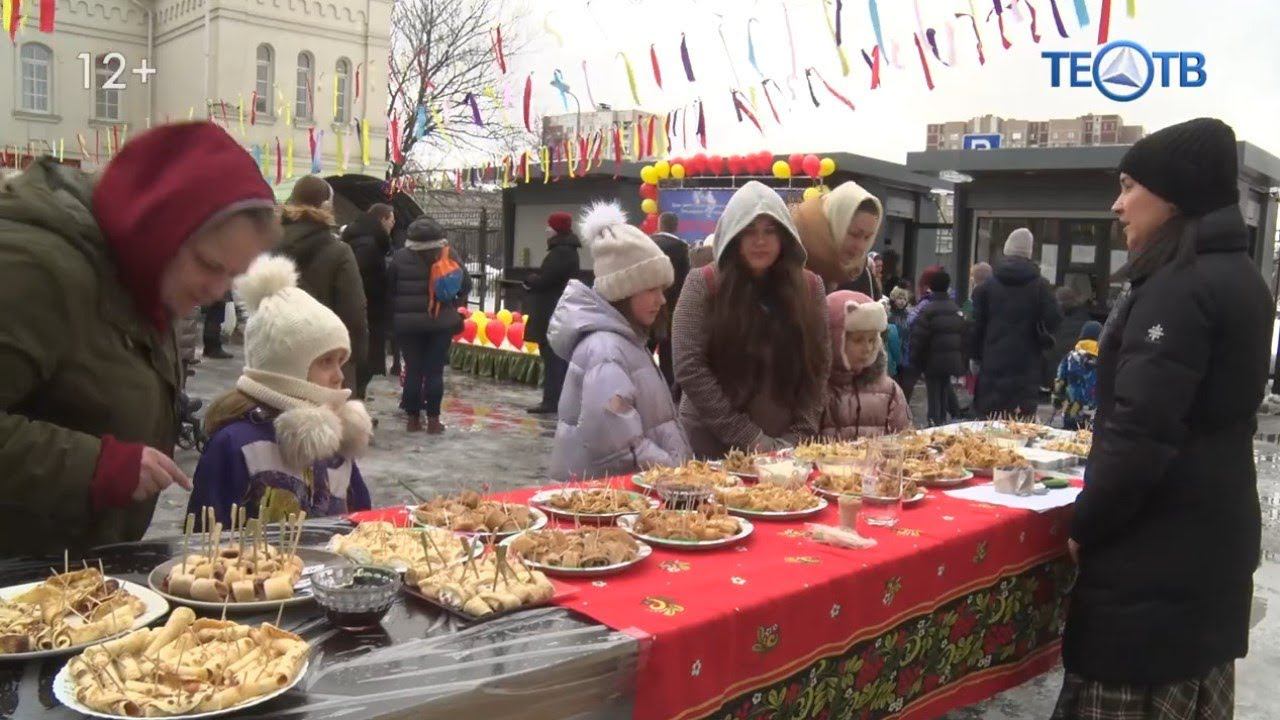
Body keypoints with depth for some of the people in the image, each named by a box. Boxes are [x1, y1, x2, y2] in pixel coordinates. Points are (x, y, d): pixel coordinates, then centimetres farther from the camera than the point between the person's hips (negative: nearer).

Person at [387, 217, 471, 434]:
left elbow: (389, 290, 0)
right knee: (435, 371, 3)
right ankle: (433, 420, 5)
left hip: (407, 323, 0)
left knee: (412, 370, 7)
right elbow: (465, 285, 2)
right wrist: (453, 309, 14)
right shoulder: (448, 257, -2)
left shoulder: (399, 258, -2)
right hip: (441, 323, 0)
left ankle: (413, 418, 11)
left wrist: (393, 317, 9)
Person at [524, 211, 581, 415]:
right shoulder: (566, 250, 17)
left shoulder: (561, 252, -17)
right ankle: (559, 399, 20)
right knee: (560, 357, 13)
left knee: (552, 357, -9)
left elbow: (545, 279, -21)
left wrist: (529, 282, -2)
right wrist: (534, 281, 0)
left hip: (553, 314, -11)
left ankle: (551, 401, -7)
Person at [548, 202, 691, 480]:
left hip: (627, 483, 9)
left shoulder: (628, 338, 11)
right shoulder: (605, 349, -18)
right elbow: (617, 443, -26)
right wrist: (678, 472, -21)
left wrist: (679, 466, 5)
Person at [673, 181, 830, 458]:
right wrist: (749, 437, -14)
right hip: (712, 447, -2)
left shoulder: (809, 287, 3)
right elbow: (689, 368, -13)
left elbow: (819, 369, 3)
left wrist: (796, 437, -8)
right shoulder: (703, 284, -7)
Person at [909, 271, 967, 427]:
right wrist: (962, 360, 15)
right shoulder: (956, 309, 5)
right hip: (952, 360, 5)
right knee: (945, 389, 18)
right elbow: (964, 336, 10)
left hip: (933, 361, -5)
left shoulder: (927, 310, -14)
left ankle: (934, 422, 1)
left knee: (933, 392, 1)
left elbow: (918, 338, -16)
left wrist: (916, 360, -5)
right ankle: (943, 421, 23)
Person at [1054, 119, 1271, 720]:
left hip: (1158, 548, -10)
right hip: (1213, 536, 10)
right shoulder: (1238, 277, 12)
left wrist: (1085, 527, -12)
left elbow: (1141, 434, -25)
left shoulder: (1179, 287, -19)